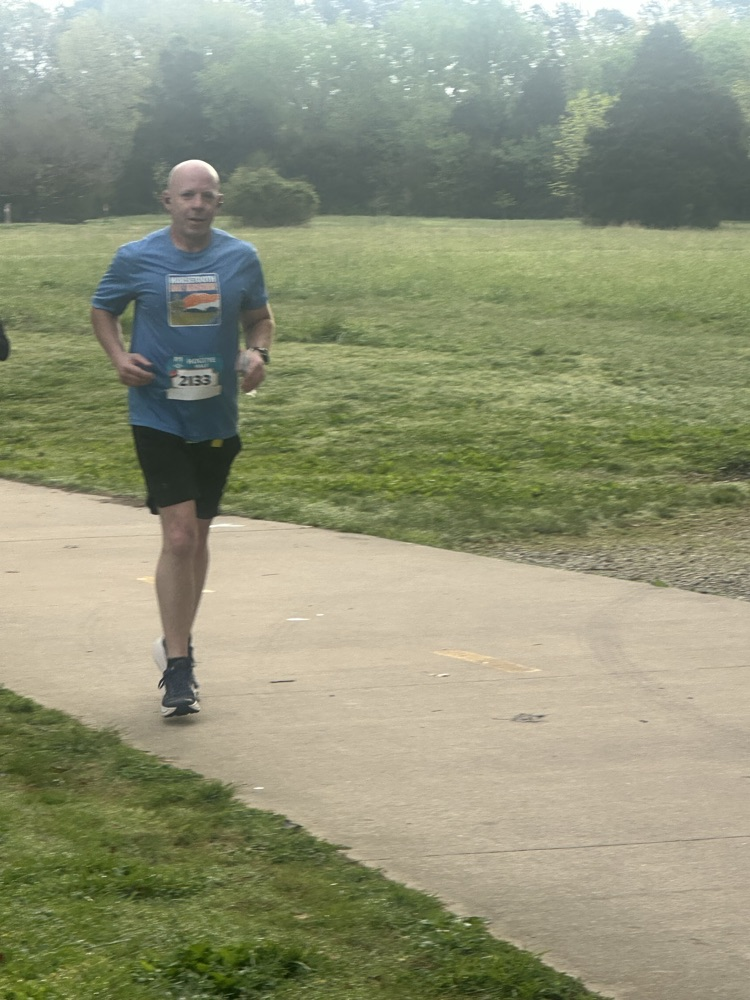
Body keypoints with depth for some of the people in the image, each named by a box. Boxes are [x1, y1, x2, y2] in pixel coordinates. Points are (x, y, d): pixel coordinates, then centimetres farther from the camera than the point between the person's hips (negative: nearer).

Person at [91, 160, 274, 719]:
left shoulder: (241, 258, 0)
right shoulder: (136, 258, -6)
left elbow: (260, 316, 14)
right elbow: (103, 310, 9)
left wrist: (259, 353, -7)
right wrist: (119, 356, -9)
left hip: (218, 420, 4)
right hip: (159, 417, -3)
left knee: (198, 534, 16)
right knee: (179, 535, -14)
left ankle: (178, 642, 35)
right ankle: (177, 671, -9)